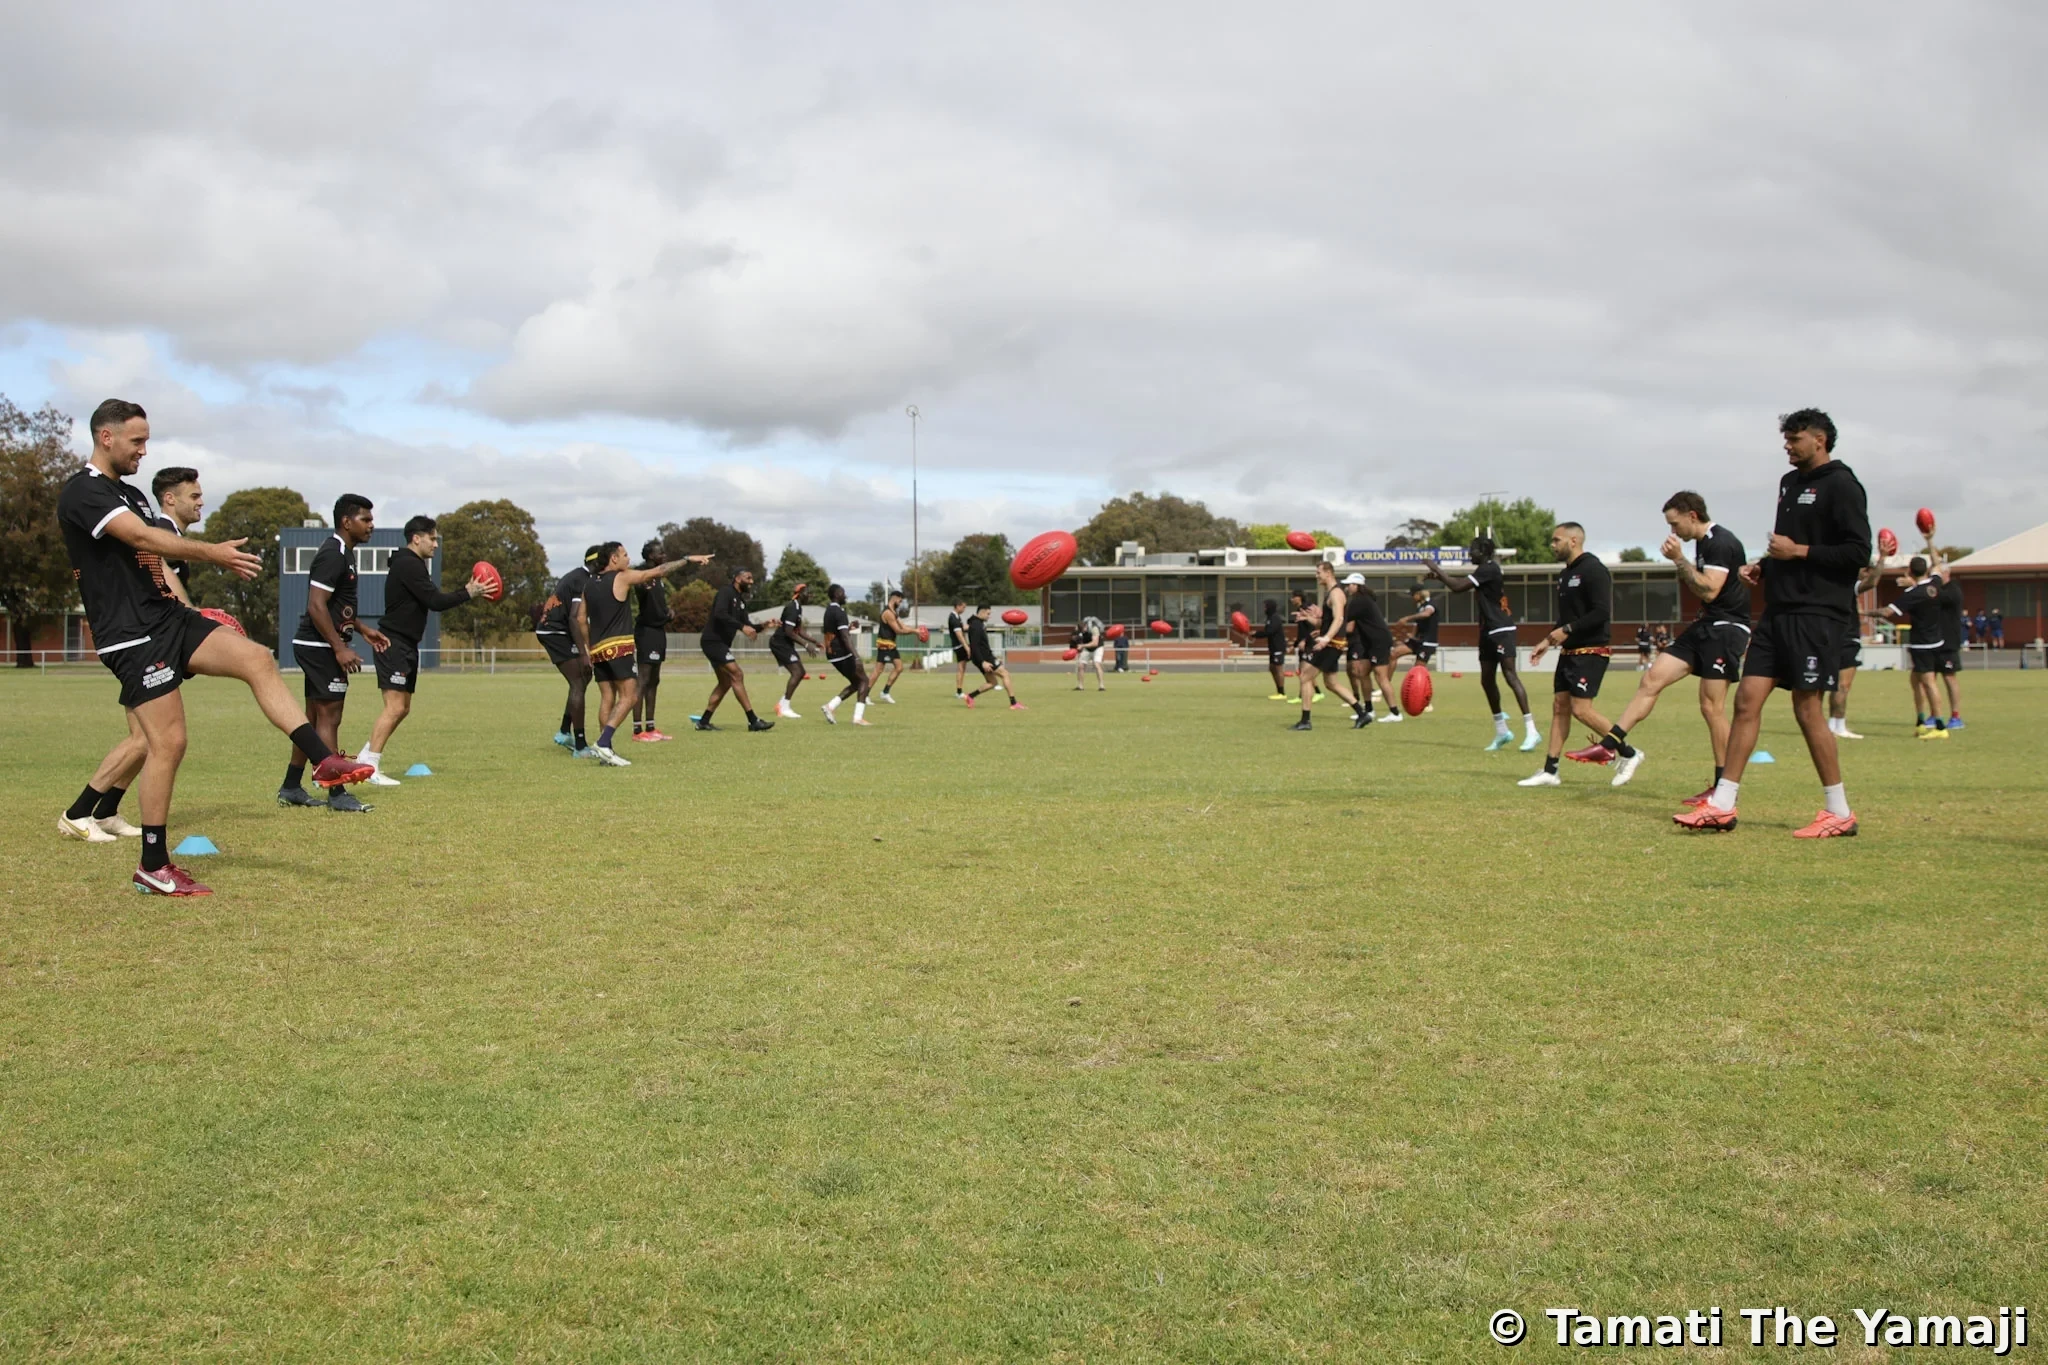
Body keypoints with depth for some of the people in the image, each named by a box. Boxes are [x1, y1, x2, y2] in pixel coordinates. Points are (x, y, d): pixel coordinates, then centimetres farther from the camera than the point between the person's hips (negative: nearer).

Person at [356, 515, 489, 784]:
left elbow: (432, 599, 15)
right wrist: (468, 594, -11)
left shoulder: (412, 564, 18)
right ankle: (370, 767, -13)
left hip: (405, 646, 11)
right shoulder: (408, 565, -14)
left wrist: (466, 591, 6)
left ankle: (366, 757, 19)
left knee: (403, 708, 13)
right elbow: (435, 601, -19)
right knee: (395, 707, -14)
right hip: (393, 645, -11)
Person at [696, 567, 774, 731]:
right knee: (737, 675, -14)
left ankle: (703, 721, 17)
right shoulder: (726, 592, -11)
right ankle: (753, 721, -16)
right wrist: (742, 627, -32)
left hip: (720, 643, 10)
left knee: (725, 682, 13)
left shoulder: (740, 600, 16)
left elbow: (748, 626, 14)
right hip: (713, 641, -10)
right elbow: (719, 614, -27)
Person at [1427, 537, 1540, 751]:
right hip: (1488, 631, 11)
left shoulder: (1489, 569, -14)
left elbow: (1458, 587, -20)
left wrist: (1437, 570, -8)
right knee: (1486, 680, 11)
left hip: (1501, 630, -11)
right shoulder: (1484, 570, 16)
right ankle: (1502, 731, 21)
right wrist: (1438, 576, 14)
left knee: (1511, 676, -16)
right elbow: (1463, 584, 26)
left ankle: (1531, 731, -20)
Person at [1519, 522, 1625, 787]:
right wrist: (1548, 641, 14)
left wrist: (1567, 630, -21)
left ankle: (1628, 753, 2)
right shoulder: (1565, 574, 15)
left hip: (1591, 651, -10)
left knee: (1581, 709, -13)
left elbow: (1601, 613, -22)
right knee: (1559, 706, 6)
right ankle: (1550, 772, 8)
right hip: (1569, 651, 10)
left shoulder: (1593, 570, -14)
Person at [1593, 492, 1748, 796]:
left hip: (1726, 628, -10)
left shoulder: (1721, 543, -15)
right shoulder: (1703, 543, 14)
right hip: (1706, 625, 10)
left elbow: (1709, 591, -22)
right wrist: (1680, 564, 8)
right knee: (1652, 679, 1)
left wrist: (1679, 559, -18)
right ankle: (1609, 746, -2)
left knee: (1712, 707, -8)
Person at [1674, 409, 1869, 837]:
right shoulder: (1790, 483, 18)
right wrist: (1763, 565, 9)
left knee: (1807, 708, -6)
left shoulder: (1840, 485, -8)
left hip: (1817, 615, -8)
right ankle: (1721, 805, 4)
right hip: (1779, 611, 8)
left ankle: (1839, 813, 6)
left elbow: (1858, 552, -14)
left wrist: (1798, 551, -15)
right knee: (1747, 699, 2)